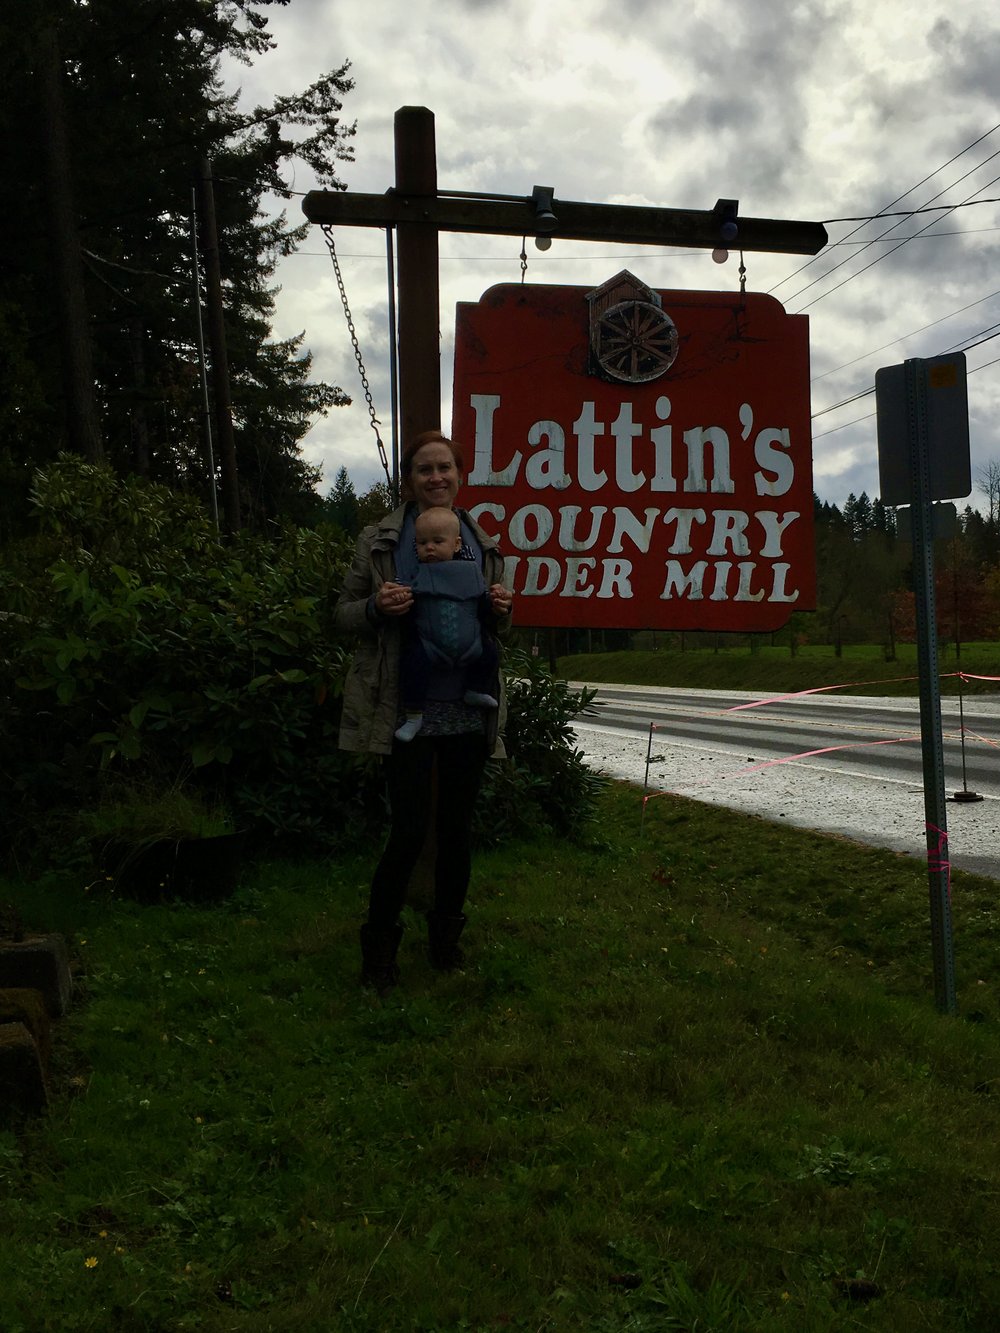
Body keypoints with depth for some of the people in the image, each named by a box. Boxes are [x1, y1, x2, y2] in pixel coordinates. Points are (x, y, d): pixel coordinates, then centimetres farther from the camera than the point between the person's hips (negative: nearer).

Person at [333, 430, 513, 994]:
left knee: (458, 827, 12)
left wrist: (502, 610, -5)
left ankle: (446, 937, 29)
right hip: (407, 709, -3)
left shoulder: (484, 543, 10)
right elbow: (344, 614, 4)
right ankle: (379, 947, 14)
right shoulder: (380, 540, 1)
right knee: (409, 829, -5)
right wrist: (377, 607, -18)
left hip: (470, 709, 4)